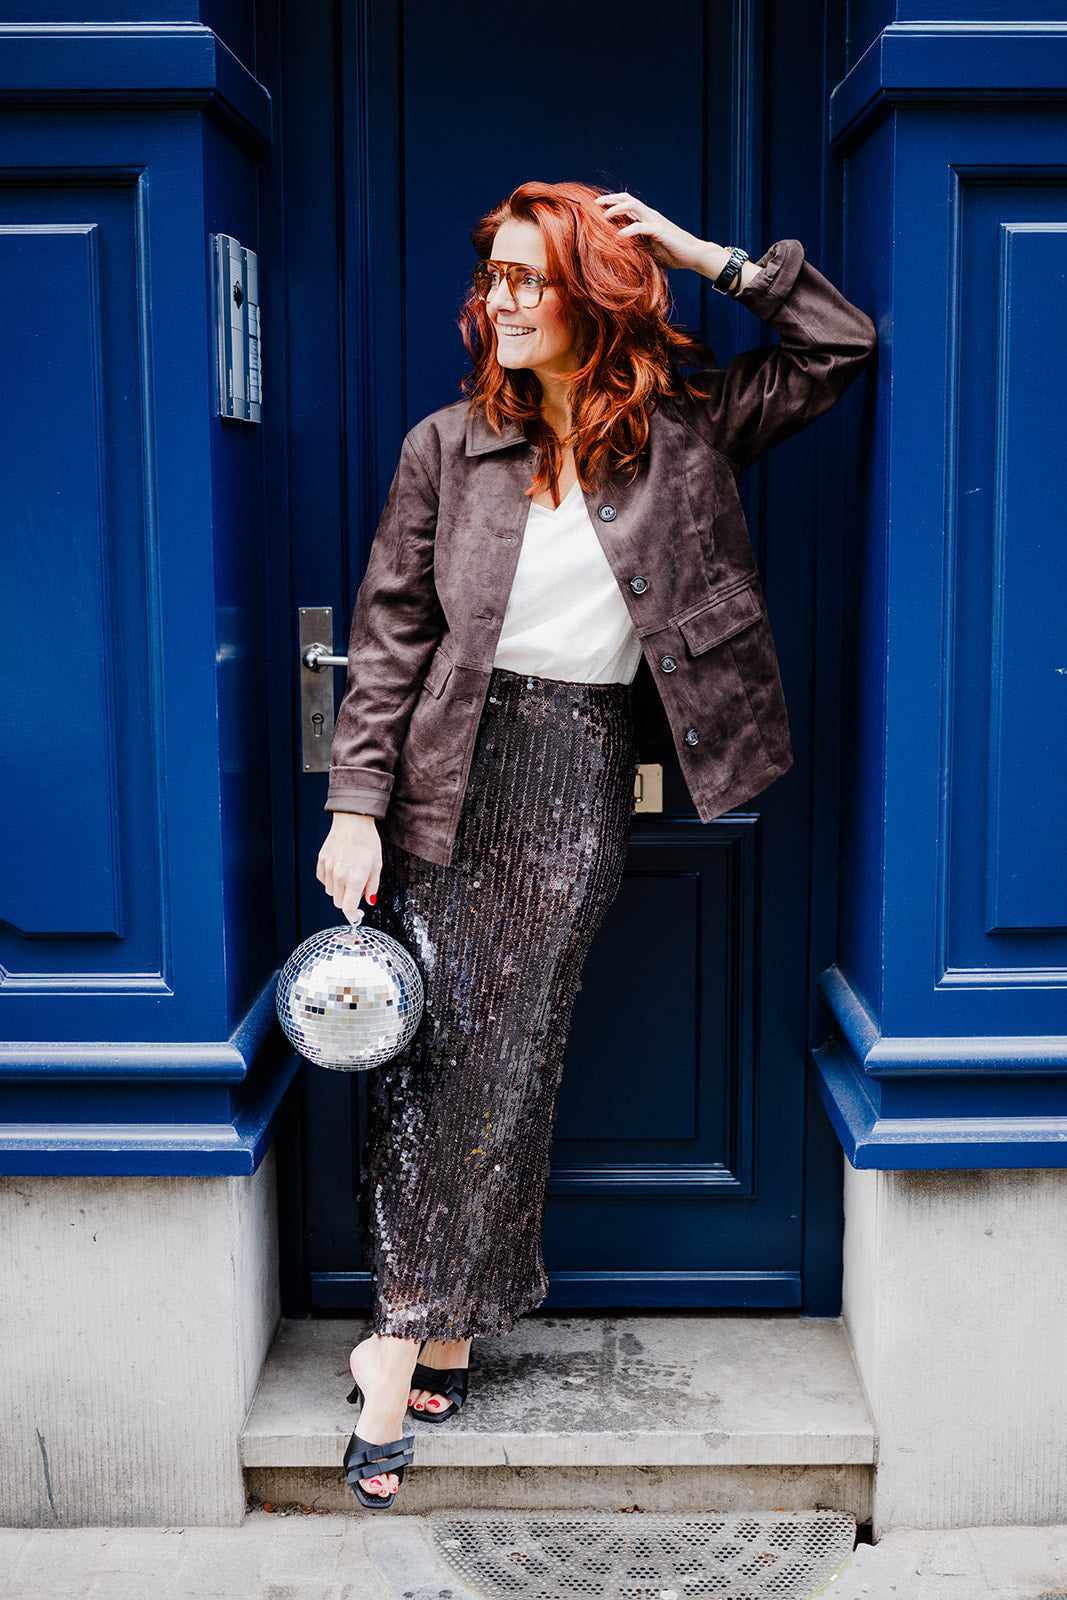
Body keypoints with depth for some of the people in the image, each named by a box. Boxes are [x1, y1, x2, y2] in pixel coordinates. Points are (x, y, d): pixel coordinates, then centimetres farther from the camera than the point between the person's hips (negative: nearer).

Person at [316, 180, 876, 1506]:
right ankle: (435, 1325, 11)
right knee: (426, 1042, -1)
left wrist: (702, 253, -1)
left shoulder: (684, 428, 5)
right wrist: (356, 807, -6)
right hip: (451, 765, 1)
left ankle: (410, 1336, 14)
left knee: (507, 1053, 2)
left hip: (581, 776, 0)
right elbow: (389, 634, 1)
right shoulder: (450, 442, 4)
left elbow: (841, 346, 5)